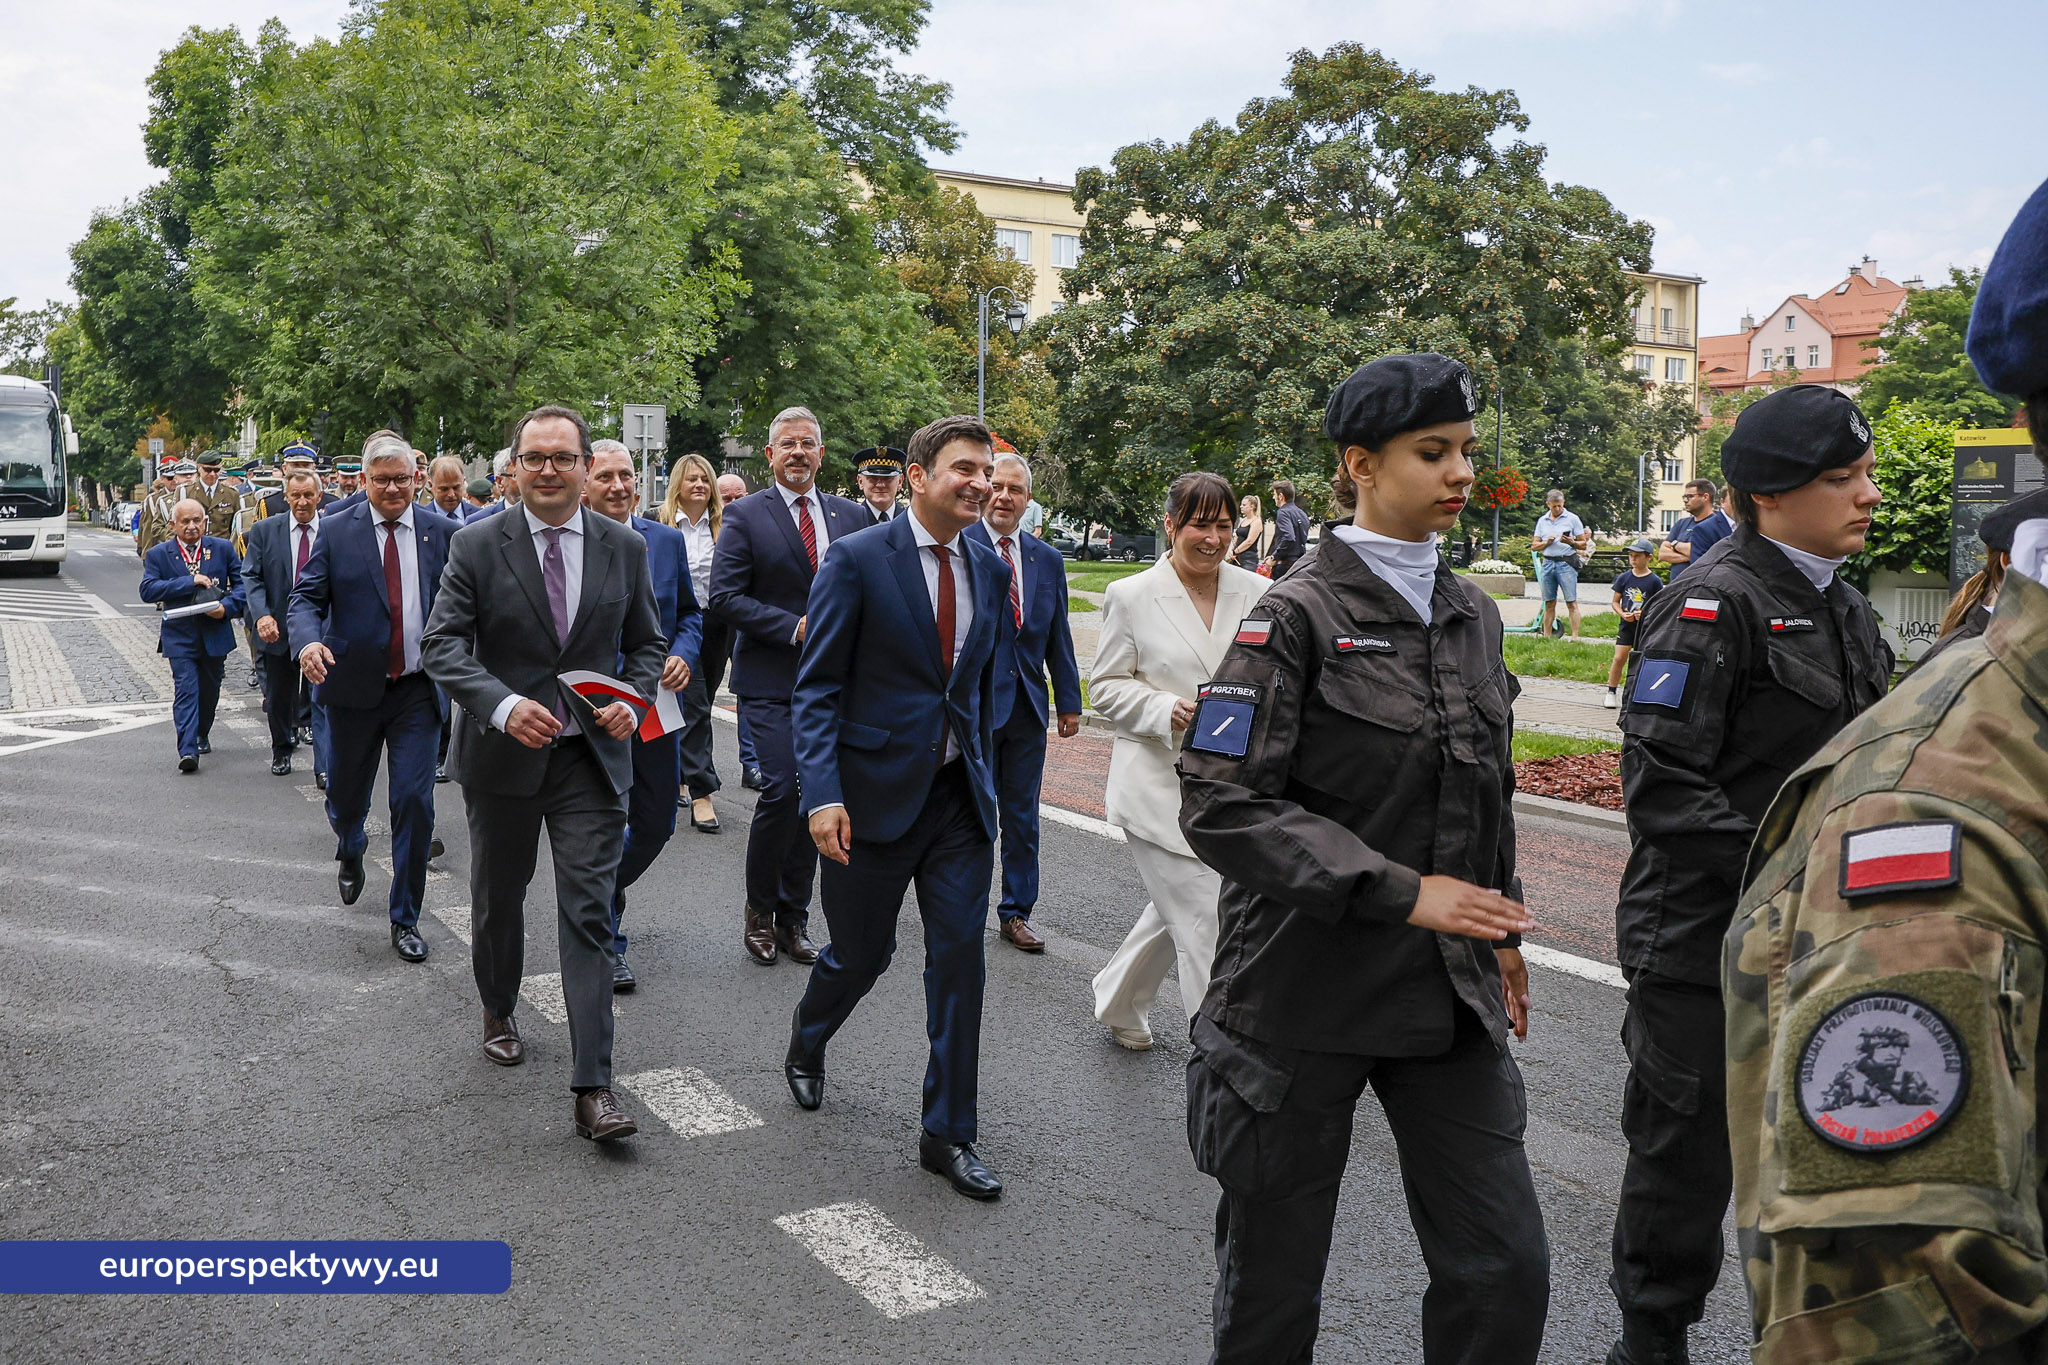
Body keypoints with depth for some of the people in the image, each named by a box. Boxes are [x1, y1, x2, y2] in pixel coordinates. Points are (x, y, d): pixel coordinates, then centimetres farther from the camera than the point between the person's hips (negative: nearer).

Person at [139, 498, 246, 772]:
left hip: (215, 633, 2)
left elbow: (241, 583, 5)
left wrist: (226, 607, -14)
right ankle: (187, 750, -19)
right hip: (180, 636, -2)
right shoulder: (158, 554, 0)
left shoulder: (223, 548, 4)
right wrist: (190, 581, -20)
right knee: (186, 689, -13)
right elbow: (148, 590, -13)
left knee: (209, 690, 16)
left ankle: (202, 736, 38)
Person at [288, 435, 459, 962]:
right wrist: (307, 641, -24)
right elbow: (307, 597, -3)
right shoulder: (335, 530, 1)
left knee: (414, 803, -4)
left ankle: (405, 920, 10)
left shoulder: (442, 532, 2)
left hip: (418, 691, -1)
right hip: (353, 687, 1)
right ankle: (350, 853, 53)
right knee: (346, 796, 16)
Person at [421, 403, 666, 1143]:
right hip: (502, 752, 0)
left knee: (589, 915, -6)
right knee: (498, 897, 18)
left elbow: (646, 643, 10)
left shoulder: (625, 548, 1)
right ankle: (498, 1012, 47)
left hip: (592, 756, 0)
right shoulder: (478, 545, -5)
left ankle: (593, 1088, -5)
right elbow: (443, 643, -11)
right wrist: (503, 705, -27)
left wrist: (633, 700, -10)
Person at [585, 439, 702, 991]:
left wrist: (684, 655, -6)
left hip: (656, 704, 4)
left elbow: (690, 612, 13)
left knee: (657, 825, 12)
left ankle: (602, 890, 42)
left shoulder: (667, 540, 4)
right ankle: (607, 943, 20)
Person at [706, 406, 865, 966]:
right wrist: (795, 628, -15)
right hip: (771, 682, -4)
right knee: (780, 793, -12)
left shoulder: (852, 516, 10)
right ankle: (760, 912, 8)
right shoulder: (745, 516, -1)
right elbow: (725, 596, -8)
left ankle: (793, 917, 20)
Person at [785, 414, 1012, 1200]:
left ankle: (947, 1135, 14)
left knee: (960, 957, 2)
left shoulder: (991, 571, 7)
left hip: (960, 796, 4)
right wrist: (823, 796, -19)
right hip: (876, 793, -4)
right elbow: (816, 687, -11)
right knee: (862, 954, 9)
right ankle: (806, 1048, 43)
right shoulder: (858, 560, -9)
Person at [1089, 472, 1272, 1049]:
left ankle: (1118, 1004, 44)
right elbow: (1105, 686, -2)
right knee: (1204, 924, -6)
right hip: (1160, 788, -4)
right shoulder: (1131, 596, -5)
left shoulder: (1257, 593, 3)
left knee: (1178, 910, 19)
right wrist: (1167, 710, -19)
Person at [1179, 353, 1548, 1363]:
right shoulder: (1299, 615, -11)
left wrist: (1500, 929, 23)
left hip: (1448, 994, 5)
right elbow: (1221, 805, -19)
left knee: (1507, 1274, 4)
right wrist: (1401, 892, -22)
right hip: (1304, 995, -5)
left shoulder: (1473, 616, 9)